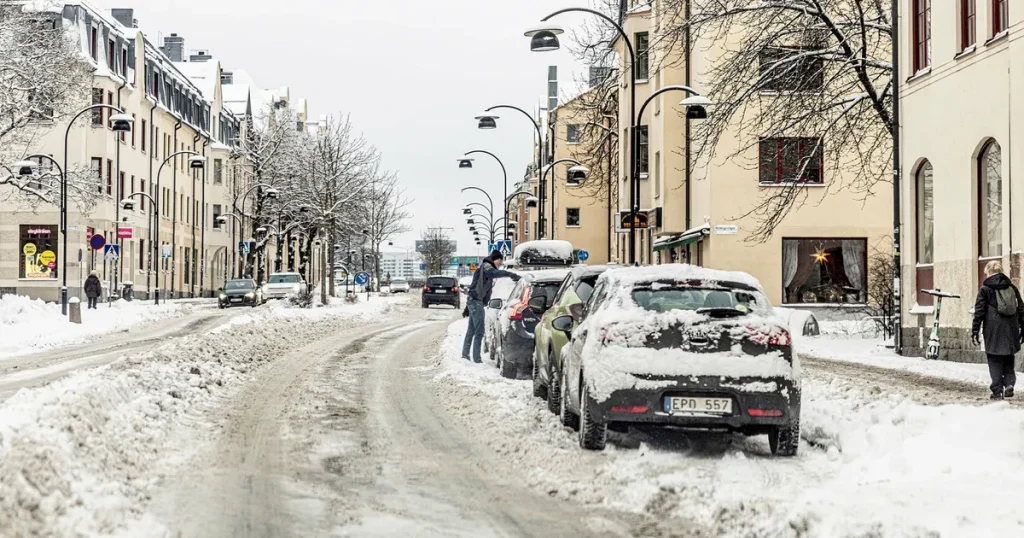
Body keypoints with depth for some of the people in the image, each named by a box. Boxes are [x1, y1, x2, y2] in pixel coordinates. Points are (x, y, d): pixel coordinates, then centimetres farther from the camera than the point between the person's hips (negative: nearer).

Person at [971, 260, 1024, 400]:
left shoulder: (985, 289, -4)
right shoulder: (1012, 288, 9)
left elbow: (979, 312, -6)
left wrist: (975, 331, -3)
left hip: (993, 331, -4)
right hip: (1011, 331, 4)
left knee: (995, 362, 2)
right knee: (1009, 361, 16)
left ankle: (998, 391, -2)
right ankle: (1009, 383, -2)